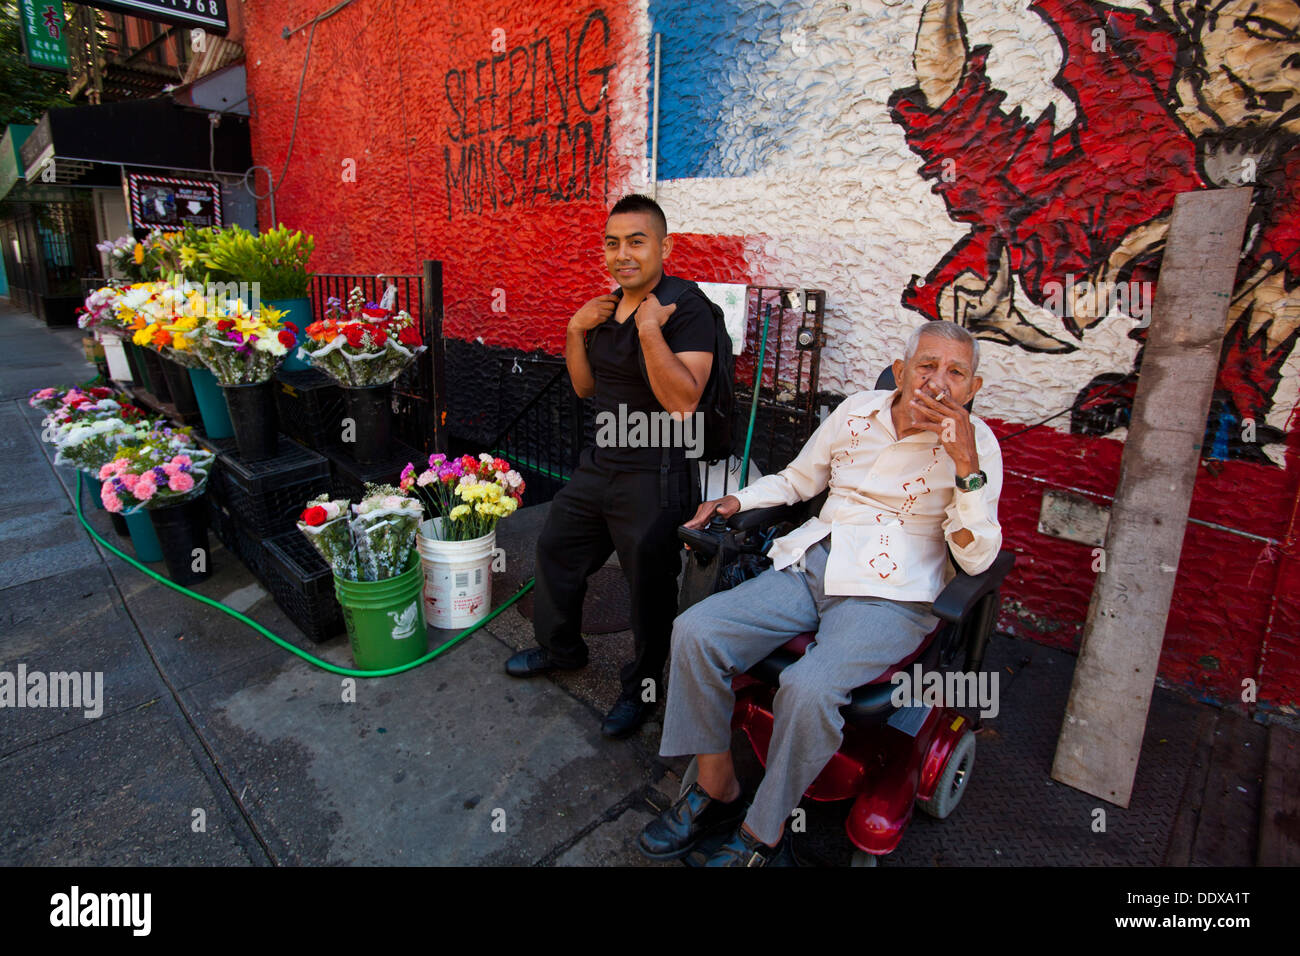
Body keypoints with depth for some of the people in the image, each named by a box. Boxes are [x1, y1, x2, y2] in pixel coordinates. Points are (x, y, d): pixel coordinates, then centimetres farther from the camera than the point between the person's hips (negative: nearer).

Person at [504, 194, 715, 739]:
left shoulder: (687, 308, -15)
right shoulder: (608, 306, 9)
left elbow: (683, 401, -26)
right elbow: (585, 387, 13)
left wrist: (649, 329, -28)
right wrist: (576, 331, -1)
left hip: (653, 475, -8)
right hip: (599, 462, 8)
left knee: (649, 586, 5)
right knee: (556, 549, 21)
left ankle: (642, 688, 31)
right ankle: (560, 648, 47)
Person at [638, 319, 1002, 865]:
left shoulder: (976, 442, -2)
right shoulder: (857, 411, 8)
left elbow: (976, 559, -9)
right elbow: (797, 479, 22)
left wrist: (966, 463, -20)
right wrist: (735, 501, 6)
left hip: (889, 595, -4)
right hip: (809, 568, 5)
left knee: (808, 688, -32)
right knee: (695, 633, -15)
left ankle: (762, 837, -4)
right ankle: (717, 790, 4)